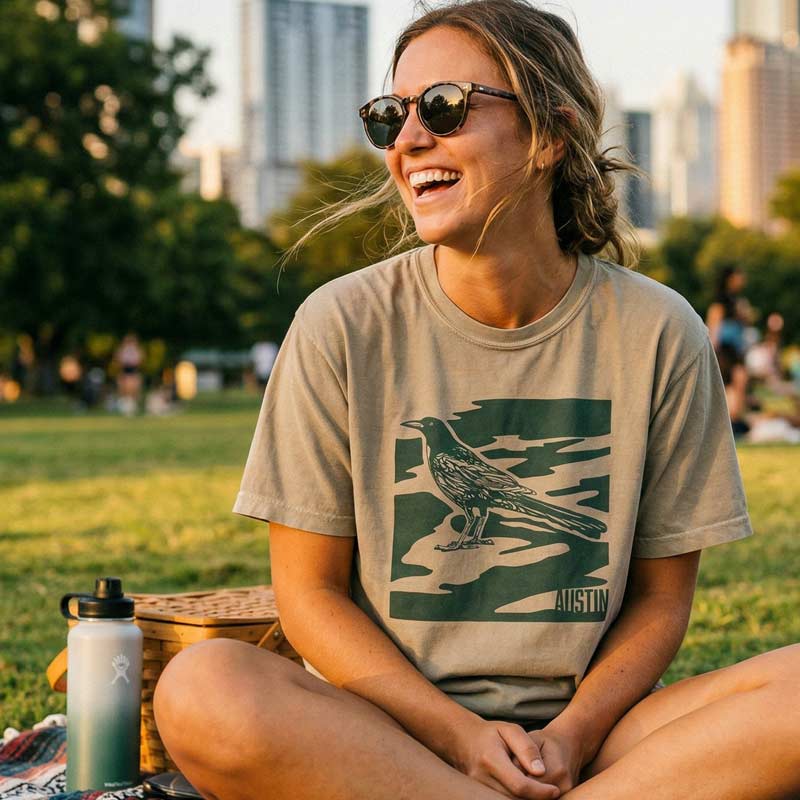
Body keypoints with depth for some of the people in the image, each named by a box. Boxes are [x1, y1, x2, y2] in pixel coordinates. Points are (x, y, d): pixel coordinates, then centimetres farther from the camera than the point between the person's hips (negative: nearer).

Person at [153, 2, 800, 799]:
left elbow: (659, 596, 6)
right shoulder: (341, 325, -2)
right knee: (203, 687, -33)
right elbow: (310, 592, 0)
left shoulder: (657, 335, -1)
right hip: (388, 728, 0)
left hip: (586, 728, 0)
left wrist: (571, 735, -12)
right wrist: (459, 735, -13)